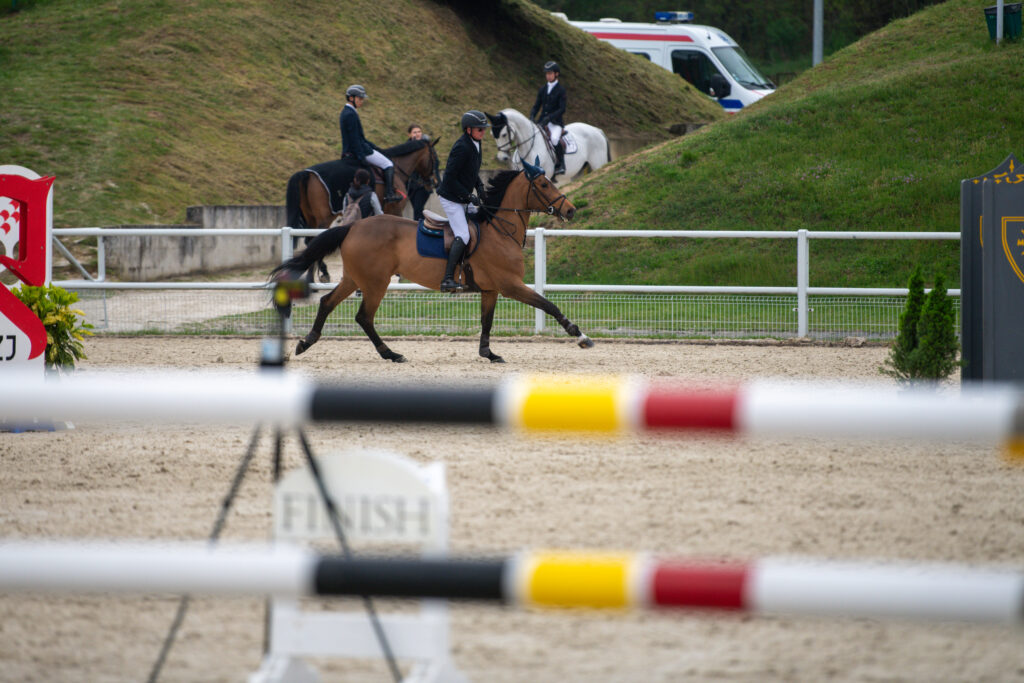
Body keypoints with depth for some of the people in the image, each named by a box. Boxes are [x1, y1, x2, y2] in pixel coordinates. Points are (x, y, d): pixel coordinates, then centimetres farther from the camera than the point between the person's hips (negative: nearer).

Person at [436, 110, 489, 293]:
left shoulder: (475, 145, 7)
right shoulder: (462, 148, -22)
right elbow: (450, 178, -23)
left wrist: (480, 188, 4)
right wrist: (469, 196, -21)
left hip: (463, 200, 10)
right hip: (451, 199, -10)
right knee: (463, 236, -18)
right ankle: (448, 279, -22)